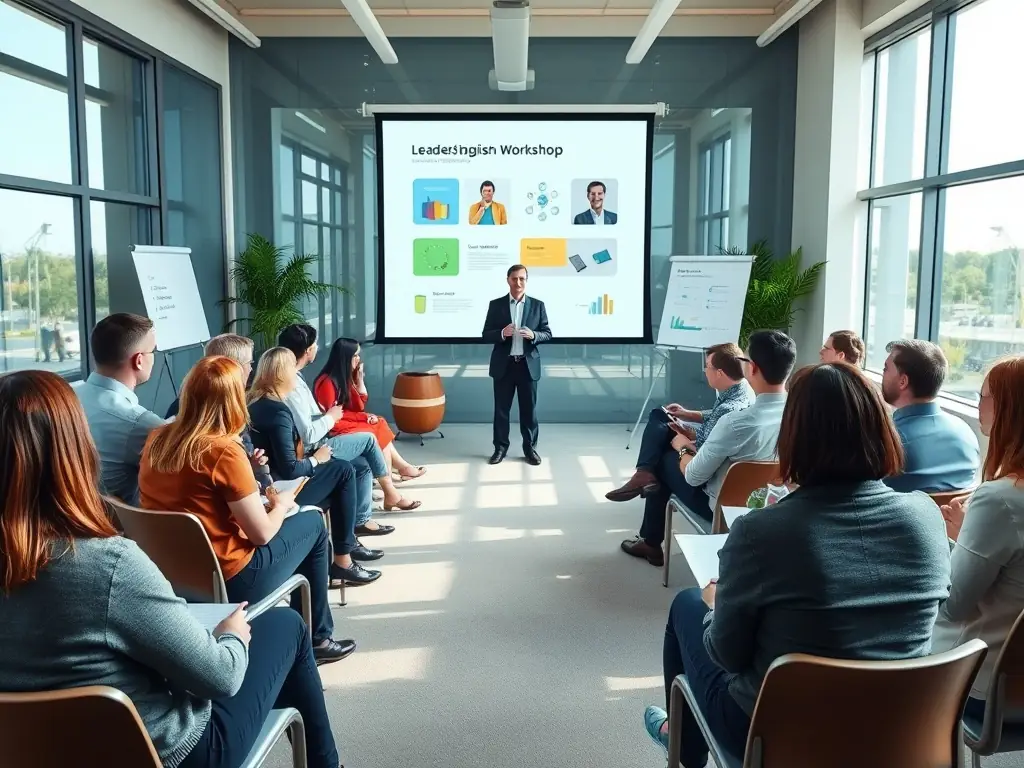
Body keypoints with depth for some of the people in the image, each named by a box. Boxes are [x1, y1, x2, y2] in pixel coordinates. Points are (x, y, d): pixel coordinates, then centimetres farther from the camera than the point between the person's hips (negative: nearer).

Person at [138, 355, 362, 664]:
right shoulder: (224, 451, -22)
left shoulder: (156, 439, -1)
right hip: (226, 581, -7)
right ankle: (316, 638, 26)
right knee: (312, 523, 14)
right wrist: (280, 506, 3)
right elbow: (262, 534, -17)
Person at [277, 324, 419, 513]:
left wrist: (326, 416, 3)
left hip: (314, 447, 9)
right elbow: (308, 436, -28)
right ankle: (390, 493, 18)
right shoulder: (292, 385, -25)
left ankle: (361, 520, 16)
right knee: (369, 439, 1)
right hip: (312, 451, -9)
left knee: (364, 464, 11)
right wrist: (330, 417, -12)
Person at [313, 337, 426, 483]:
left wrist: (360, 379, -3)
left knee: (380, 426, -3)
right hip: (335, 429, -9)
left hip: (346, 422, 9)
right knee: (377, 433, -13)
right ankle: (401, 467, -1)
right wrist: (363, 417, -16)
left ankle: (401, 467, -3)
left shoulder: (345, 377, 7)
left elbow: (359, 406, 7)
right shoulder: (327, 382, -20)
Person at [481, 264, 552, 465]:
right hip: (503, 365, 0)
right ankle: (500, 447, 16)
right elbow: (486, 335, 1)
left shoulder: (537, 305, 4)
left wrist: (533, 335, -17)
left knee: (529, 409, 6)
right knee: (501, 408, 6)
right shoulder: (496, 305, 2)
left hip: (528, 364, 0)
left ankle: (530, 448, 17)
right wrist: (502, 333, -19)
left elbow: (547, 333, 4)